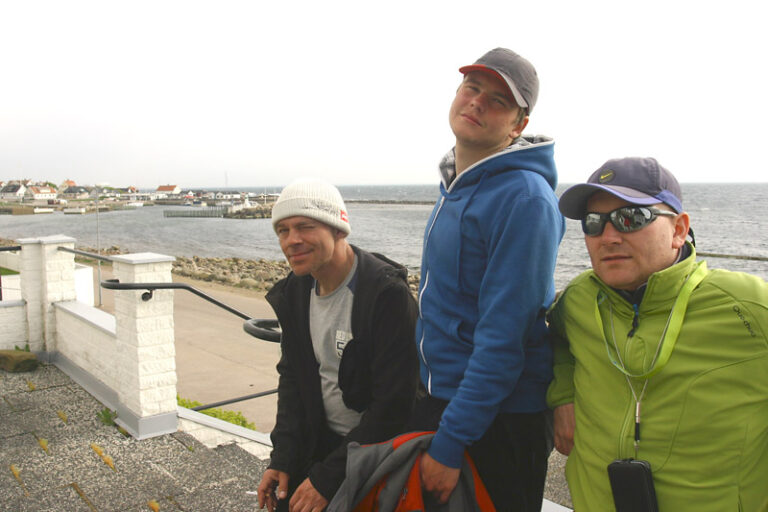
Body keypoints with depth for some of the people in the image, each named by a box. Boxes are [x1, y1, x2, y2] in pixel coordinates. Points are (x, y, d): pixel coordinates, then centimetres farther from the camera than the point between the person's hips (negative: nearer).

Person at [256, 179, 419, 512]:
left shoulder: (388, 294, -25)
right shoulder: (294, 292, -1)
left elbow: (393, 404, -25)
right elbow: (292, 376, 8)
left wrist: (328, 477, -20)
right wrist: (282, 458, -2)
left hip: (378, 453, -6)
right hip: (320, 442, 6)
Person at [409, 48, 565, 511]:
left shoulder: (524, 199, -22)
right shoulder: (455, 184, 6)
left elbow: (502, 339, -25)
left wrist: (450, 444, -22)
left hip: (499, 418, -8)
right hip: (437, 400, 9)